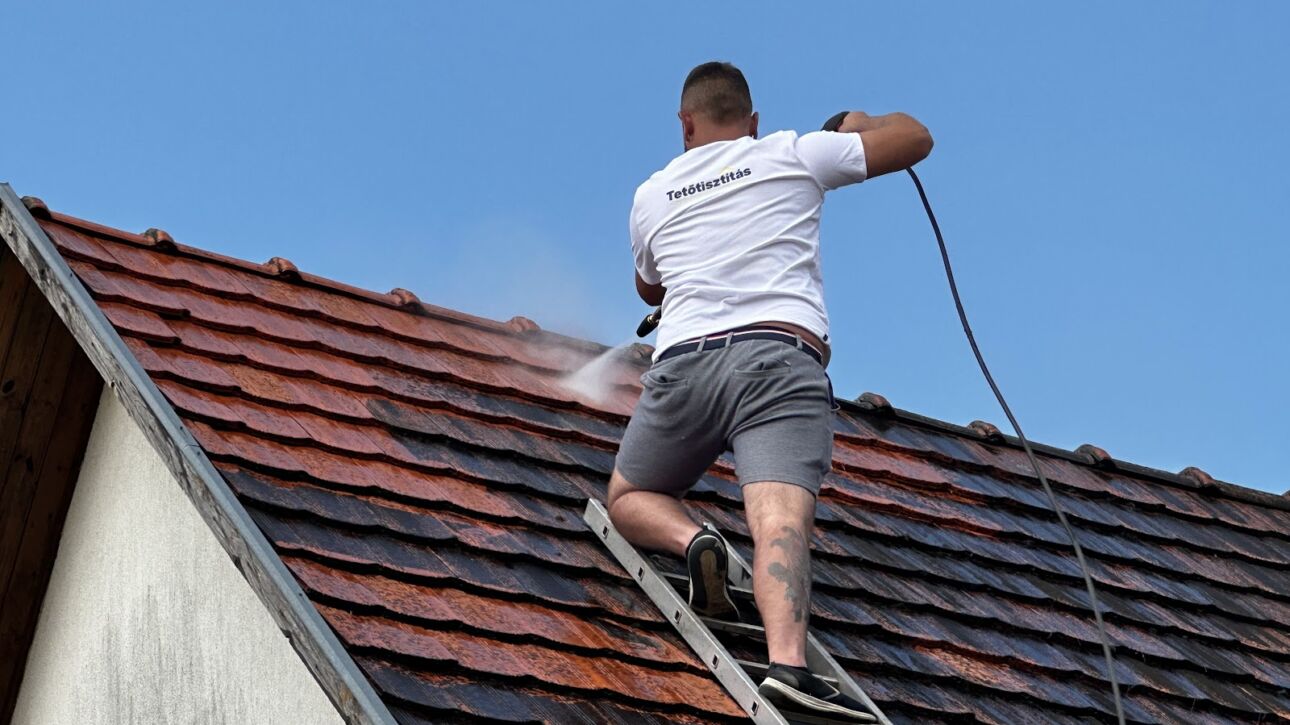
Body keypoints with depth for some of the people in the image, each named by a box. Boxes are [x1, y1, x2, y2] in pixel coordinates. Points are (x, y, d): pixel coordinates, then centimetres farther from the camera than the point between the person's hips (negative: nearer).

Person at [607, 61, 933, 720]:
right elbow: (915, 138, 20)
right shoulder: (792, 155, 16)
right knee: (779, 520, -19)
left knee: (628, 498, 23)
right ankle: (787, 661, -44)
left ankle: (692, 540, -10)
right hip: (782, 358, -2)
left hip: (684, 361, 2)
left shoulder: (651, 196, 24)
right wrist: (863, 122, 40)